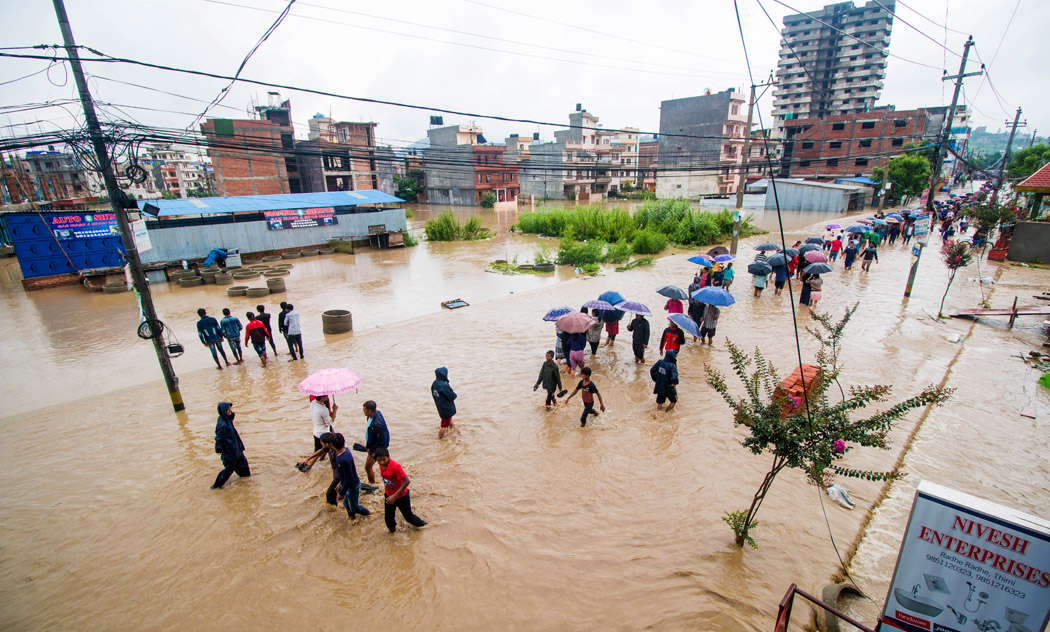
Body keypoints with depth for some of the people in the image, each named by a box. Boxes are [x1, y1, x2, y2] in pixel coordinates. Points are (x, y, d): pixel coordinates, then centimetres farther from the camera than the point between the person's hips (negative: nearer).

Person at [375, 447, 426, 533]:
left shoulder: (395, 466, -31)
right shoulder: (381, 466, -9)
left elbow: (406, 481, -31)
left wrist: (395, 496, -29)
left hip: (401, 496, -5)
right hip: (389, 496, 6)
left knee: (408, 516, 12)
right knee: (388, 519, 12)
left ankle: (423, 524, 38)